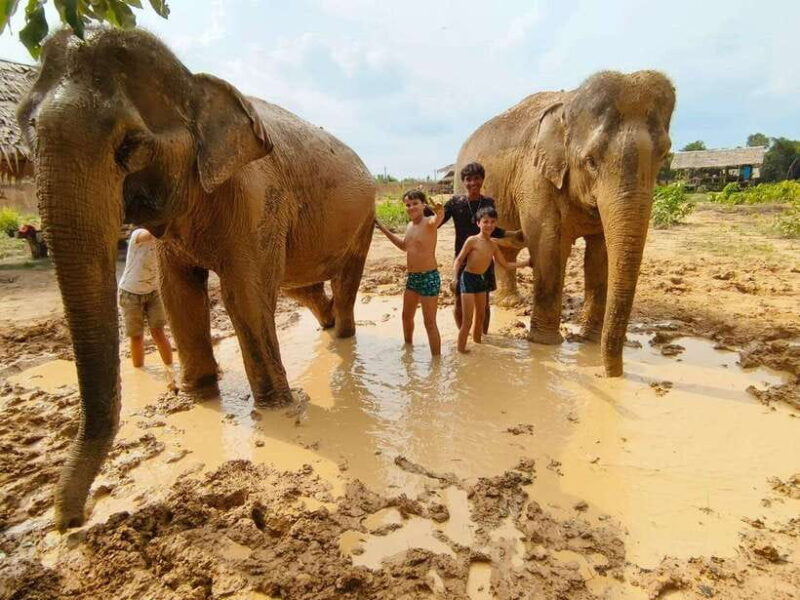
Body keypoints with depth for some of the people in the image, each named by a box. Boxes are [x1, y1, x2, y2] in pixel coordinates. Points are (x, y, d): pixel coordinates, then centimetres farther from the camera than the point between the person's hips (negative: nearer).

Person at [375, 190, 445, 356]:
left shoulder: (429, 223, -14)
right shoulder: (409, 226, 10)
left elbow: (437, 219, -40)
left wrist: (439, 214, -65)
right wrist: (383, 228, 29)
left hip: (429, 277, -8)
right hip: (411, 278, 9)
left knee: (430, 323, -4)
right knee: (406, 316, 22)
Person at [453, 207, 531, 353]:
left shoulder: (493, 244, 7)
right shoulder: (472, 240, -12)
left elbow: (505, 264, 14)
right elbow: (459, 259, -9)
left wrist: (526, 262, 11)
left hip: (482, 280, 7)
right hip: (468, 278, -7)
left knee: (481, 316, 17)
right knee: (467, 320, -8)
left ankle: (477, 344, 33)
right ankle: (461, 349, 0)